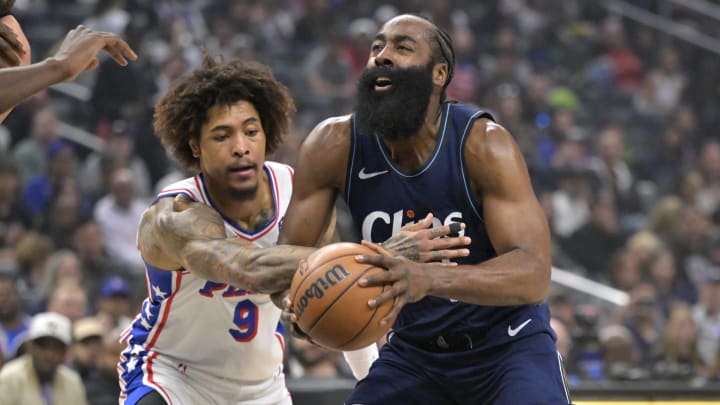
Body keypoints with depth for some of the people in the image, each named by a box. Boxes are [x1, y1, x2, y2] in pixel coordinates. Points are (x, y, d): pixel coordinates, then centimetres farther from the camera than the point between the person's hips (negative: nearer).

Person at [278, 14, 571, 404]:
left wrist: (427, 278, -50)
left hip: (507, 346, -4)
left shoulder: (483, 145, -22)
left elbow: (533, 274, -32)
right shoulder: (334, 145, -12)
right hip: (414, 348, 4)